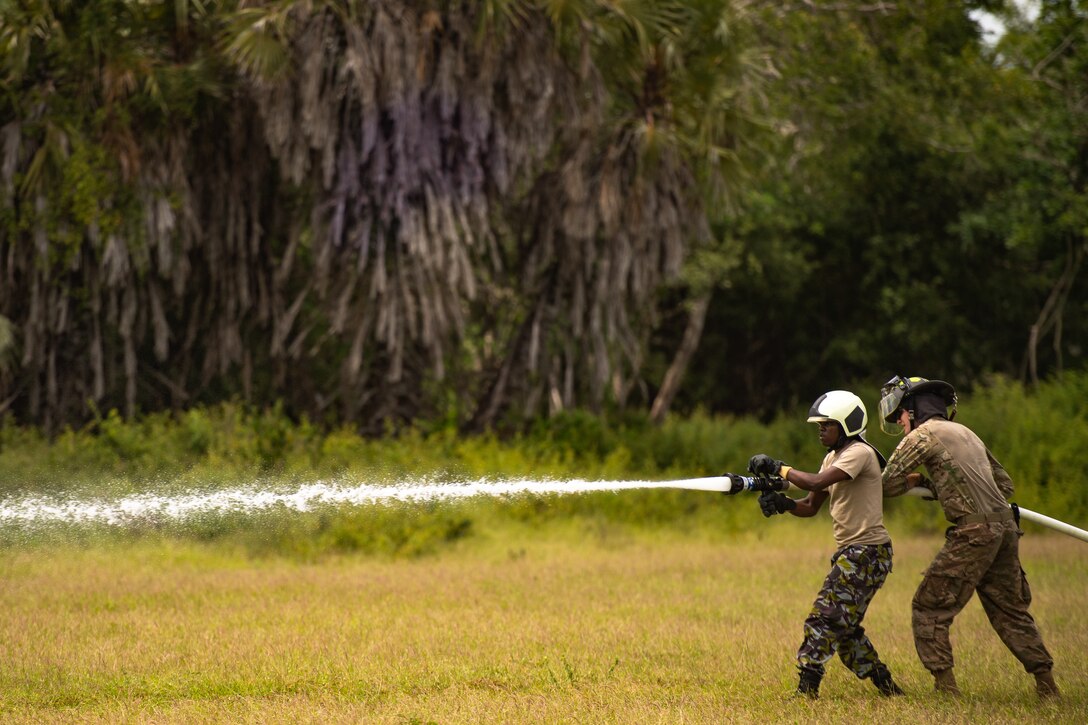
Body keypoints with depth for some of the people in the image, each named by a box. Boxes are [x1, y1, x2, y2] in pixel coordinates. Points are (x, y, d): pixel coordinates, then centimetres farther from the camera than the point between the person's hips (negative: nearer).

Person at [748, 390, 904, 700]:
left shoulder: (859, 453, -14)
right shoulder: (833, 458, 16)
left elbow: (816, 482, -27)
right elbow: (810, 507, 14)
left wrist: (778, 468, -17)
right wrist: (783, 503, -6)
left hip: (867, 552, -10)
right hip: (852, 553, 10)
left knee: (825, 618, -14)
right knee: (845, 626, 14)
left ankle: (806, 690, -14)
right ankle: (886, 686, 23)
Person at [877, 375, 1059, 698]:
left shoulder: (922, 435, -1)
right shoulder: (966, 433, 23)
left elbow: (888, 484, -4)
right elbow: (1005, 484, 26)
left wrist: (914, 481, 18)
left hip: (974, 532, -8)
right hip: (1005, 527, 8)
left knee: (929, 609, 1)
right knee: (1010, 610, 16)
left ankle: (945, 685, -4)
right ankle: (1046, 684, 14)